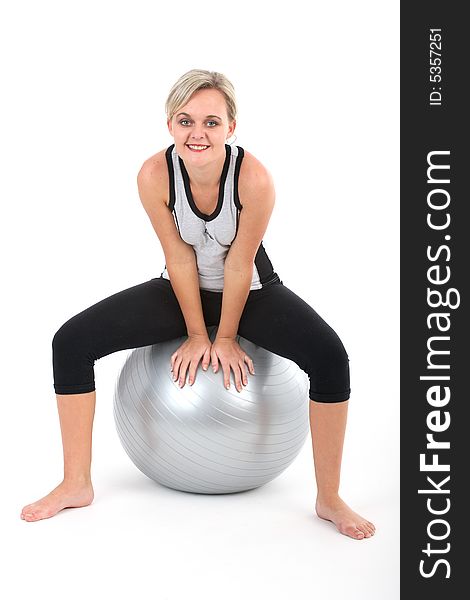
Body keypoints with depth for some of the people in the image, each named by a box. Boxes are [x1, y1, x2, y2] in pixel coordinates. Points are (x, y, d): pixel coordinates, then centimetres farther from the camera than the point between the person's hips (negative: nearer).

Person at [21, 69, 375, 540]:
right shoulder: (154, 174, -23)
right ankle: (76, 485, 2)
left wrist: (226, 337, -11)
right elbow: (179, 258, -15)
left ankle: (329, 500, -9)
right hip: (182, 289, 2)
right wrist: (196, 335, -8)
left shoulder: (254, 178, -29)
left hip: (252, 290, -2)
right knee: (70, 343, -12)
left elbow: (239, 265, -20)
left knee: (330, 358, -28)